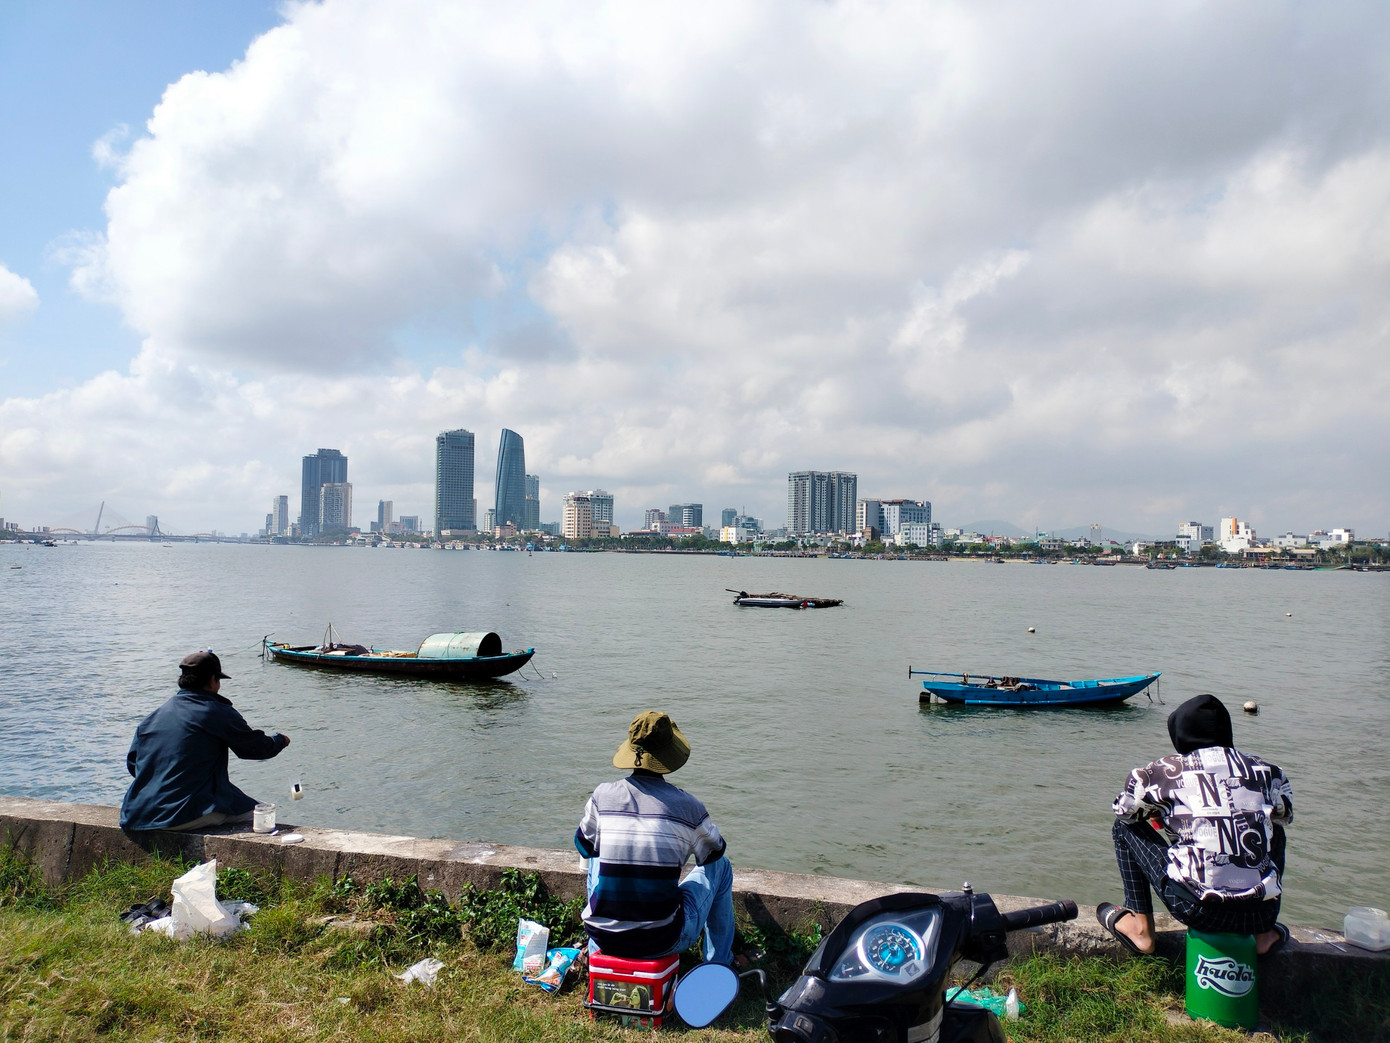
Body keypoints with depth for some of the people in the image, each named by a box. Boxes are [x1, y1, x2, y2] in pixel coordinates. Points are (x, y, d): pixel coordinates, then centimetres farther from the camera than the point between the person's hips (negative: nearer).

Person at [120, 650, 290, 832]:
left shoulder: (153, 716, 9)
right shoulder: (217, 712, -8)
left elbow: (132, 763, 16)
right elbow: (257, 747, 1)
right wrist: (280, 740, 23)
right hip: (185, 815, -7)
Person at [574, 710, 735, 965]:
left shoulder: (602, 796, -4)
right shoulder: (687, 806, -9)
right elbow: (712, 853, 10)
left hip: (604, 939, 3)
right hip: (664, 942, -2)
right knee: (720, 866, 20)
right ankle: (719, 962, 34)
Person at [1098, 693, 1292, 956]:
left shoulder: (1171, 768, -1)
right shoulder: (1264, 770, 7)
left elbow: (1124, 809, 11)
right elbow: (1285, 813, 27)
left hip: (1198, 909, -3)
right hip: (1259, 912, 4)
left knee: (1126, 825, 16)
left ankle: (1140, 929, 13)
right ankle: (1266, 933, 26)